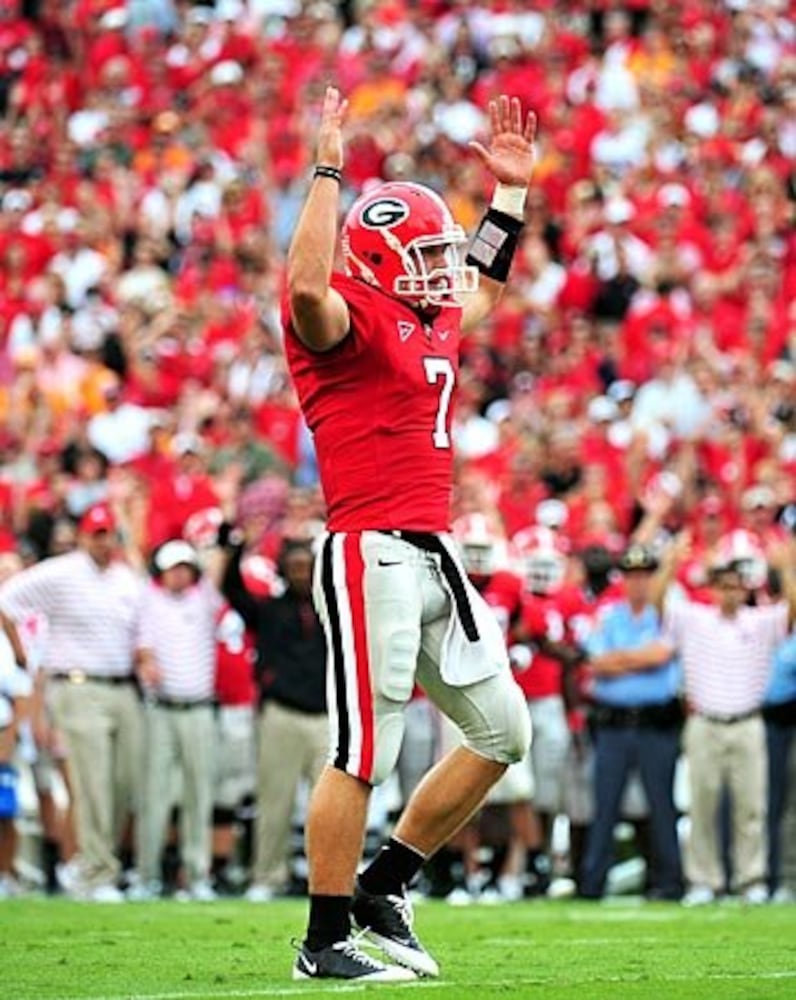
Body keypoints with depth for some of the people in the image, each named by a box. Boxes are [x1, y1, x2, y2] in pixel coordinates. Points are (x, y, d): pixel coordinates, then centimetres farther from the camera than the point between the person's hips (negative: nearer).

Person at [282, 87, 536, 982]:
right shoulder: (347, 323, -9)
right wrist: (328, 173, -29)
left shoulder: (433, 322, 18)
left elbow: (486, 288, 40)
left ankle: (381, 889, 21)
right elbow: (307, 285, -33)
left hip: (433, 556, 10)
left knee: (502, 732, 14)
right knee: (361, 754, -7)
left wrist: (510, 191, 35)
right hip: (370, 558, -10)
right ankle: (325, 944, 0)